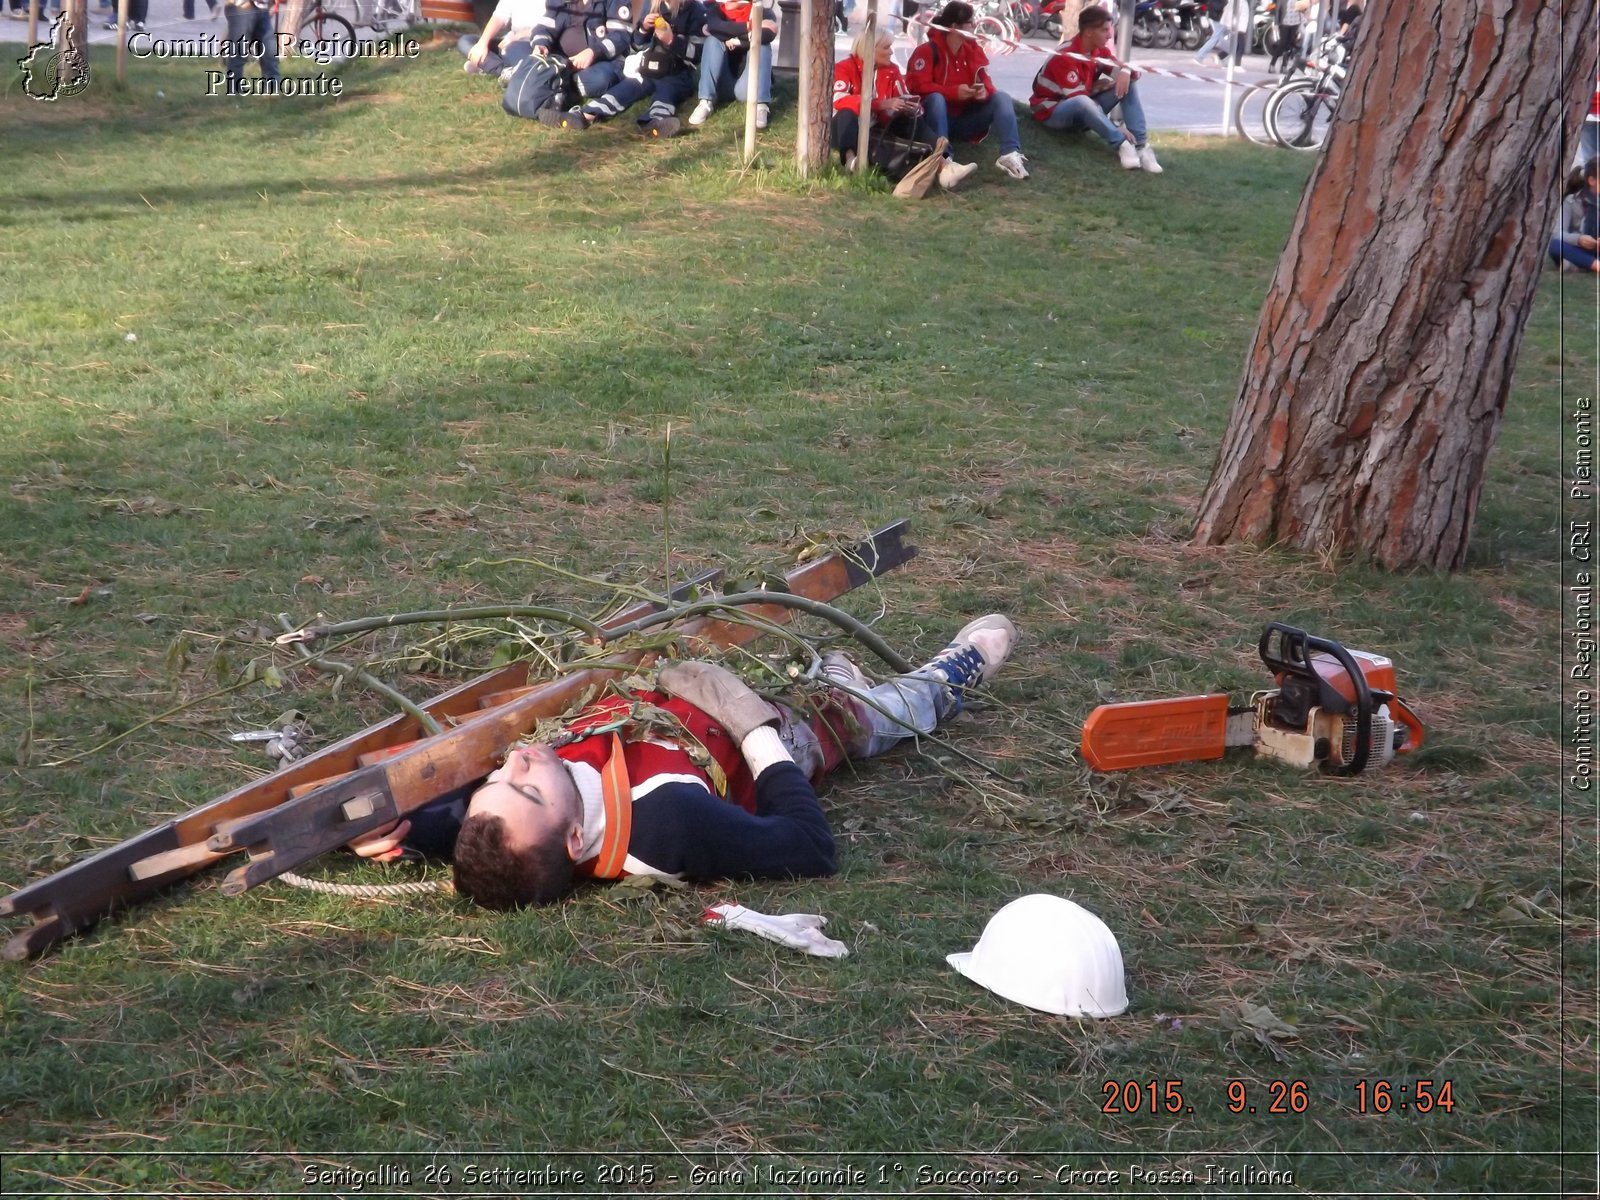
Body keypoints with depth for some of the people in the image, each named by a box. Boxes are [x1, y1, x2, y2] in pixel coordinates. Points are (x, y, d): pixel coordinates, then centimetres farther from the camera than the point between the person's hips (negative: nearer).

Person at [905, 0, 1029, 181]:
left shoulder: (973, 49, 2)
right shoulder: (928, 51, -14)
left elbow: (984, 80, 2)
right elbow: (918, 86, -21)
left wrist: (985, 90, -24)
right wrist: (954, 92, -29)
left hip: (966, 120, 5)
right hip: (939, 118, -5)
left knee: (1001, 97, -11)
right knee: (936, 99, -35)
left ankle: (1010, 154, -31)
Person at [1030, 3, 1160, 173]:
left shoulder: (1100, 51, 0)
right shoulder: (1066, 57, -25)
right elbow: (1079, 99, -29)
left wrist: (1126, 72, -25)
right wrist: (1117, 131, -31)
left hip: (1085, 112, 8)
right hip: (1053, 112, -8)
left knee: (1129, 81, -9)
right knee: (1083, 102, -43)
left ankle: (1140, 146, -21)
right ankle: (1122, 145, -36)